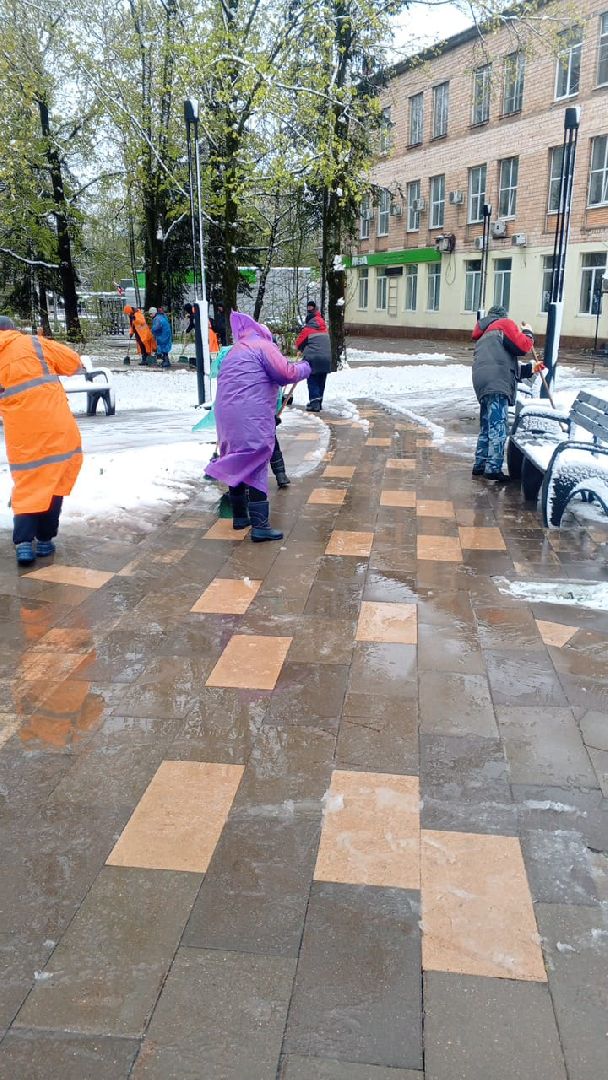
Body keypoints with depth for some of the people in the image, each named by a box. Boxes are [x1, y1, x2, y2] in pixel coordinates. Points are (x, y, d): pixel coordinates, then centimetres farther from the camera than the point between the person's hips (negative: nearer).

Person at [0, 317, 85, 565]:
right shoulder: (34, 344, 3)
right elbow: (74, 363, 6)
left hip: (22, 437, 2)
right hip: (57, 429, -1)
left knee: (26, 488, 12)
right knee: (55, 484, 12)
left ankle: (23, 542, -1)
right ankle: (44, 539, 13)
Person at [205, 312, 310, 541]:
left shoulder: (233, 352, 26)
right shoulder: (263, 346, 0)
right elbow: (287, 373, -10)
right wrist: (305, 368, 8)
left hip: (226, 416, 8)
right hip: (252, 418, -8)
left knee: (237, 463, 18)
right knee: (256, 467, -7)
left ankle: (239, 516, 29)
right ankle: (259, 526, -9)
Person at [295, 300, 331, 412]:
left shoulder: (308, 329, -5)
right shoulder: (323, 328, 13)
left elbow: (299, 342, 4)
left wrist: (302, 349, 25)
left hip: (313, 358, -5)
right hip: (326, 358, 5)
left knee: (312, 381, 0)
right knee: (321, 382, 12)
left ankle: (314, 403, -8)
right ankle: (318, 402, 19)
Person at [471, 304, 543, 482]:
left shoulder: (484, 335, 35)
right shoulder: (504, 324, 10)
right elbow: (522, 346, -2)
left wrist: (530, 369, 33)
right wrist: (528, 333, 18)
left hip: (483, 385, 9)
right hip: (497, 383, -9)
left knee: (487, 427, 14)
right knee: (498, 427, -12)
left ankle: (480, 465, 16)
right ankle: (493, 468, -17)